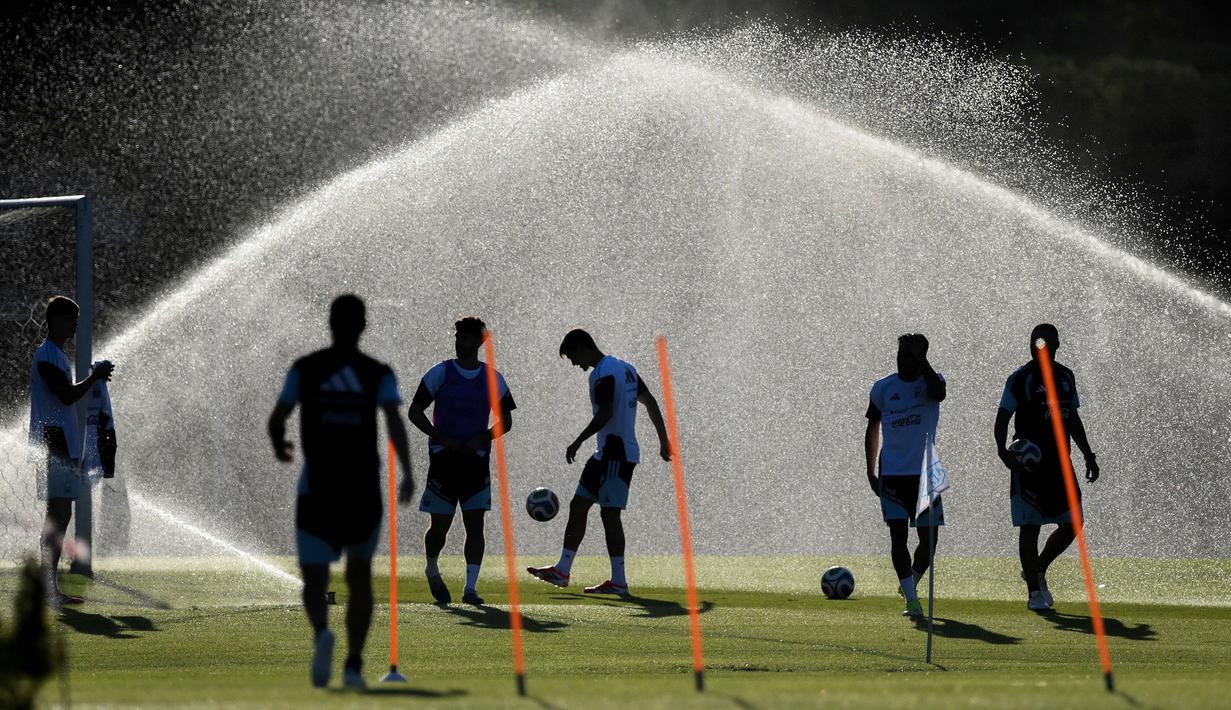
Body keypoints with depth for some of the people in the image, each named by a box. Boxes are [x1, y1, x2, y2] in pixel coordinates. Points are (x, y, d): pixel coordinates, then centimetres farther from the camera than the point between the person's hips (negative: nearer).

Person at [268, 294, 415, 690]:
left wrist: (279, 446, 20)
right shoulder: (378, 374, 1)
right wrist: (407, 472, -20)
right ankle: (354, 666, 16)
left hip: (317, 491, -1)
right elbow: (393, 420, -14)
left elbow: (277, 420, -2)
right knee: (360, 576, 19)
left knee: (315, 580, 1)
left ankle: (321, 631, -32)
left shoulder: (305, 369, 1)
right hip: (364, 491, 1)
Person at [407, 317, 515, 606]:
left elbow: (506, 420, 12)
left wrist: (481, 438, -7)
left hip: (476, 460, 1)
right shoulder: (440, 373, 0)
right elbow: (415, 411, 1)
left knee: (475, 523, -8)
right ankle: (432, 571, 30)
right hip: (443, 459, -1)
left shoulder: (493, 379, 6)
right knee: (440, 525, 2)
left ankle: (471, 587, -7)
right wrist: (443, 439, -11)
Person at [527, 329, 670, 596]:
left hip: (615, 455, -10)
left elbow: (605, 414, -24)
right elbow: (651, 403, 19)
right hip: (607, 453, 10)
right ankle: (562, 571, 16)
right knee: (578, 506, 13)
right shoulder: (625, 368, 16)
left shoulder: (603, 374, -15)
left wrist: (578, 442, -17)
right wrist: (663, 441, 21)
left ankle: (618, 581, -7)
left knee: (609, 514, -8)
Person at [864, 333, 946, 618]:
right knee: (899, 535, -9)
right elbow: (872, 429, 13)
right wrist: (871, 471, 8)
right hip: (892, 473, 0)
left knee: (929, 538, 2)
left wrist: (920, 359, -27)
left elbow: (938, 393, -26)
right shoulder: (883, 388, 5)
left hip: (925, 472, 0)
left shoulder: (929, 381, 0)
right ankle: (911, 600, -9)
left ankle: (911, 582, 28)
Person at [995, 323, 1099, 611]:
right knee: (1029, 528, -4)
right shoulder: (1021, 379, -6)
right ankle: (1034, 592, 1)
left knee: (1071, 525, 5)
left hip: (1059, 463, 6)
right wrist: (1003, 450, -26)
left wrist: (1088, 456, 19)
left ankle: (1036, 570, 26)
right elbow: (1003, 418, -9)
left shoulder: (1066, 377, 12)